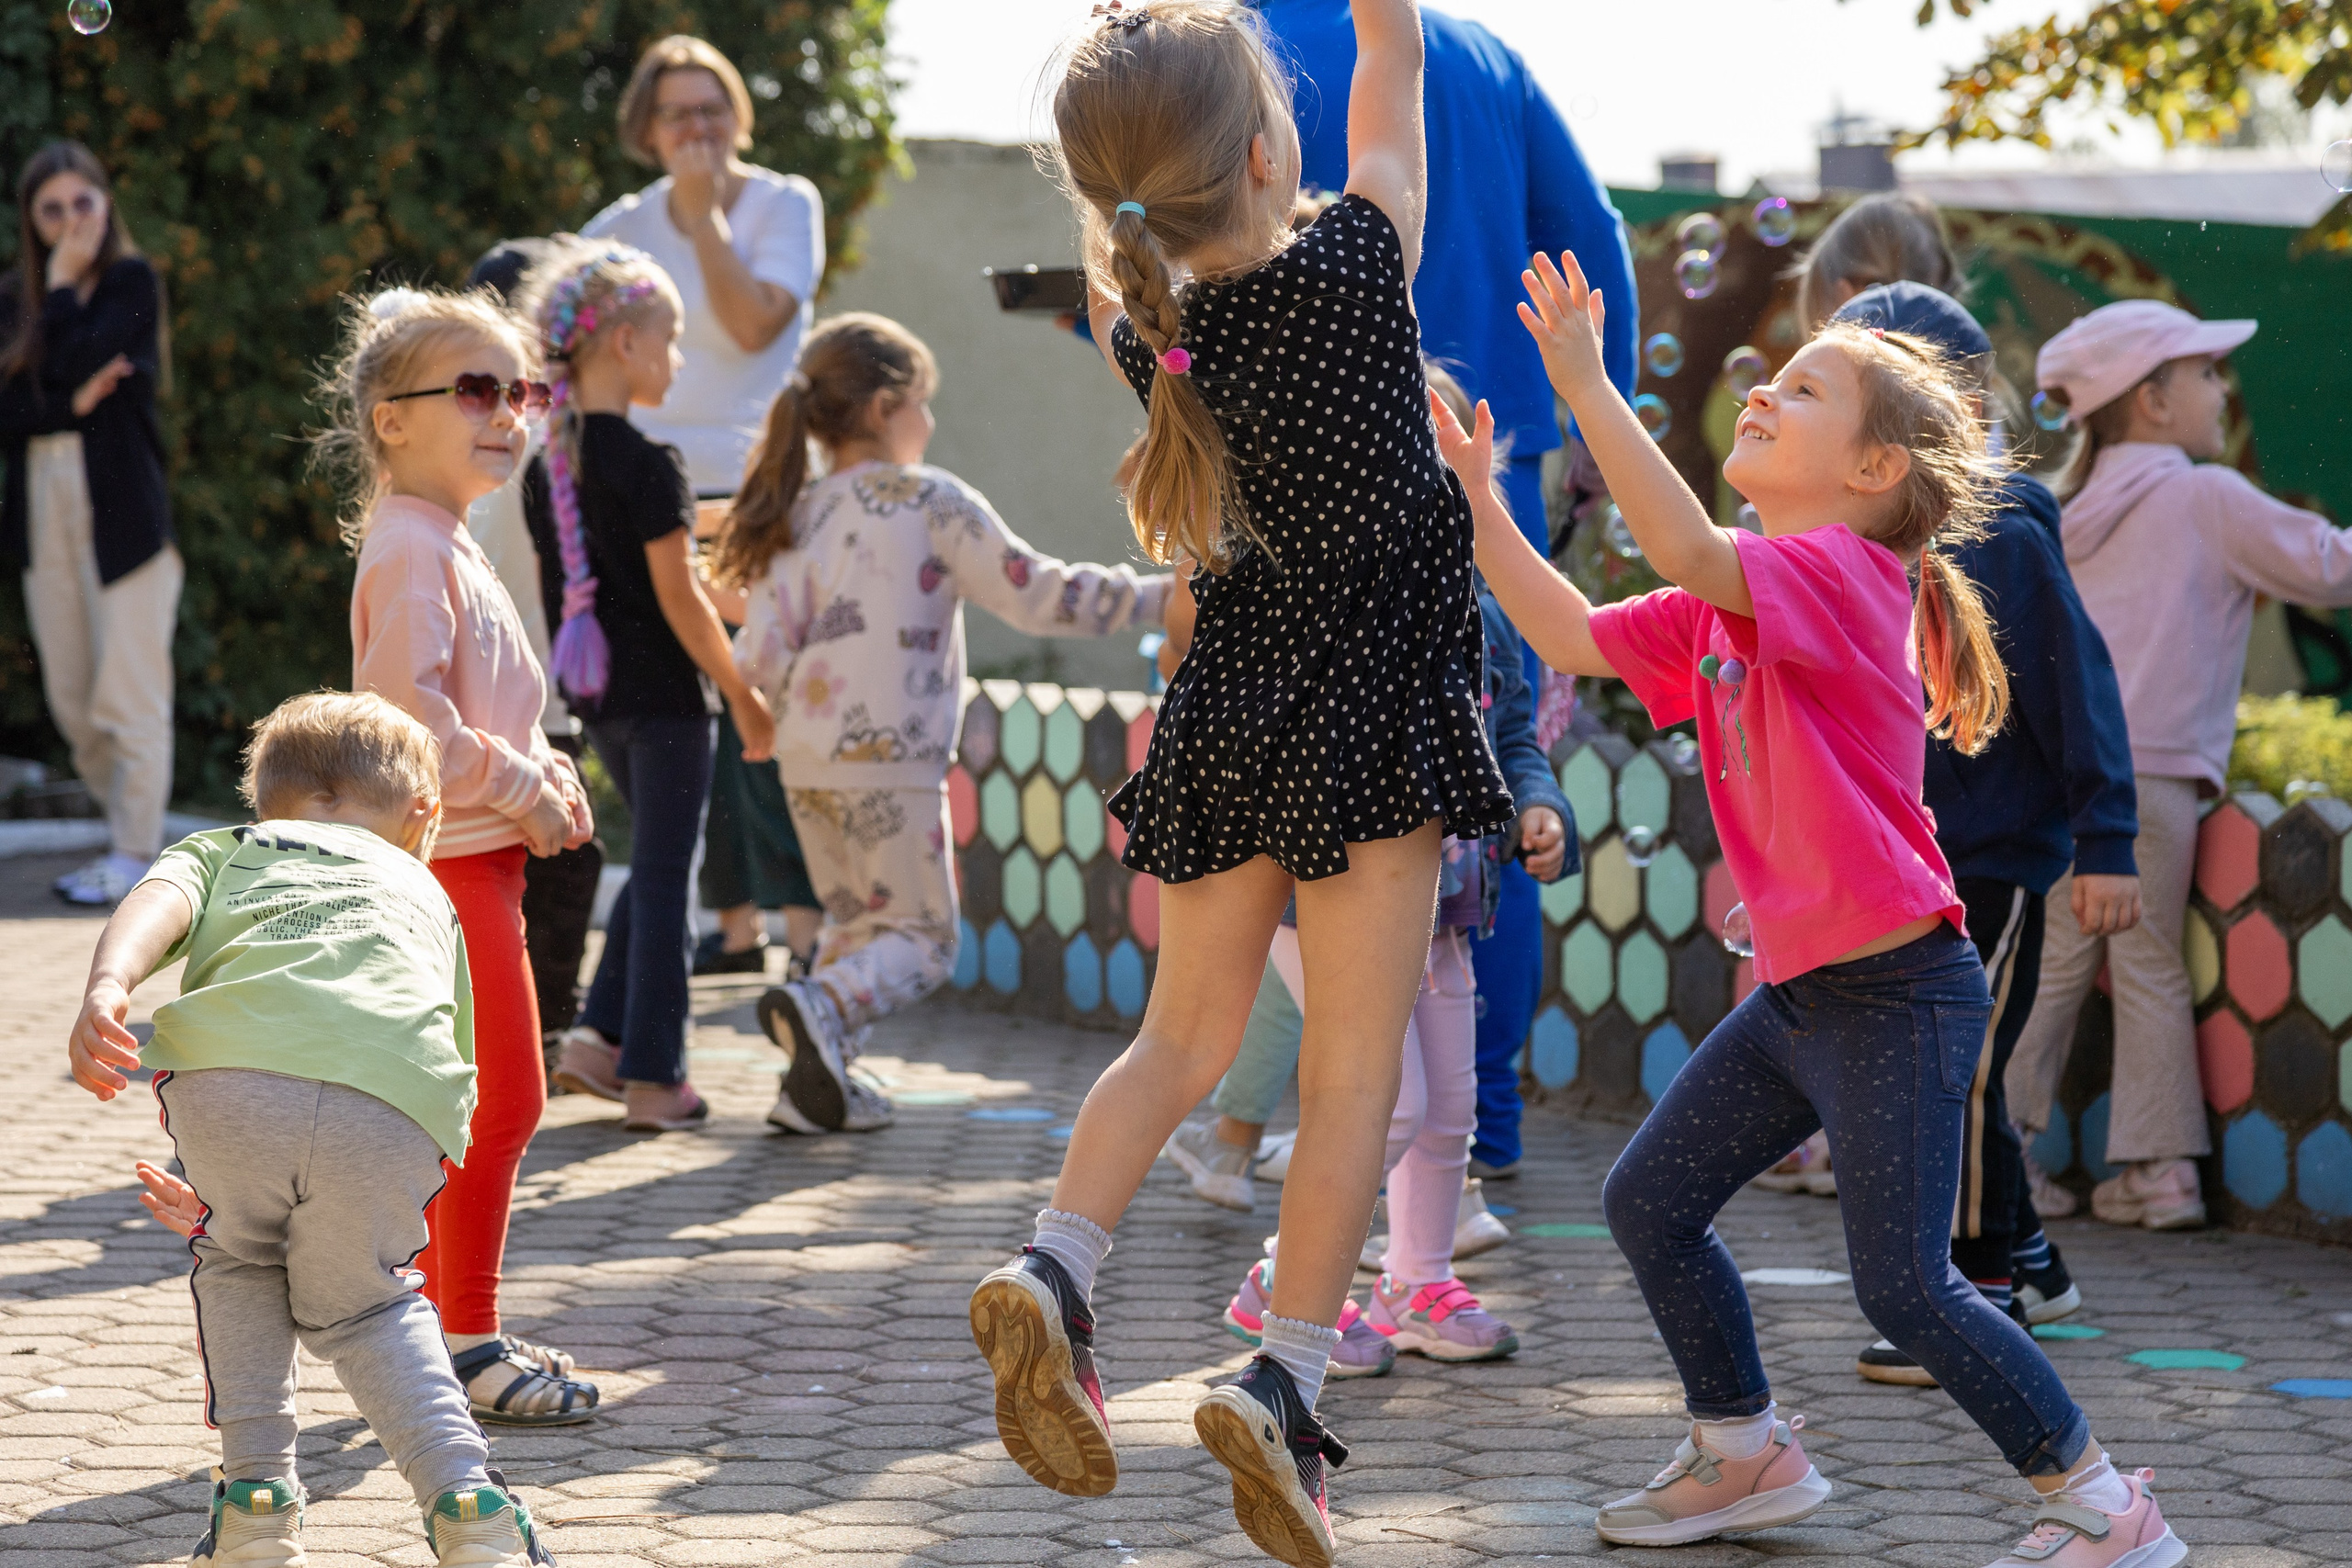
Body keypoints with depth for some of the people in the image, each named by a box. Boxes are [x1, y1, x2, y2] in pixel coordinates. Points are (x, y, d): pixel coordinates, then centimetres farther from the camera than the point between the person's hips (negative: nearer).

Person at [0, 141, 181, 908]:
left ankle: (135, 853, 2)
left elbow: (78, 362, -17)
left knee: (129, 691, -5)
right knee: (70, 699, 8)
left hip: (122, 510, -5)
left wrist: (64, 287, -6)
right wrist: (73, 405, -13)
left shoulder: (131, 281, -2)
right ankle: (129, 829, 22)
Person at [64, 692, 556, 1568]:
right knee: (358, 1303, 26)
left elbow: (159, 901, 10)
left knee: (240, 1264, 30)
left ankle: (256, 1495, 22)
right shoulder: (424, 891, 41)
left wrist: (107, 987, -11)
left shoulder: (225, 849, 35)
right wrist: (227, 1196, 40)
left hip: (229, 1065, -1)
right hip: (395, 1100, 1)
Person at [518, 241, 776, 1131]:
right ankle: (653, 1079, 4)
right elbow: (679, 599, -17)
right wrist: (743, 695, -9)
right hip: (663, 693, -8)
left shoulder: (547, 466, 5)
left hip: (595, 692, 8)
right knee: (663, 876, 0)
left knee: (653, 864, 21)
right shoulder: (646, 465, -17)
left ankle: (600, 1036, 13)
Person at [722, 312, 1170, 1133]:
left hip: (807, 759, 6)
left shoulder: (797, 519, 6)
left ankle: (817, 1082, 13)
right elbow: (1038, 595, -9)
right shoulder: (930, 501, -7)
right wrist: (1158, 597, -2)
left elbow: (760, 656, 0)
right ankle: (820, 1006, -23)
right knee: (922, 936, 3)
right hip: (890, 757, -6)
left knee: (858, 922, 21)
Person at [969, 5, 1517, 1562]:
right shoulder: (1354, 268, -15)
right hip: (1369, 712, -4)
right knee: (1354, 1066, 0)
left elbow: (1116, 217, 19)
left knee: (1186, 1031, 16)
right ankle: (1286, 1377, -10)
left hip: (1226, 706, 4)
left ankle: (1057, 1267, -6)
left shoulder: (1144, 326, -4)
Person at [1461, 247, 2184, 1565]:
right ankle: (1746, 1453, 29)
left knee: (1904, 1282, -8)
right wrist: (1479, 504, 3)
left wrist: (1584, 382, -33)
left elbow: (1688, 548, -33)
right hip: (1801, 991, 9)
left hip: (1900, 991, -9)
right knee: (1652, 1202, 12)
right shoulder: (1729, 602, 12)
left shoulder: (1847, 570, -16)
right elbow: (1576, 638, 11)